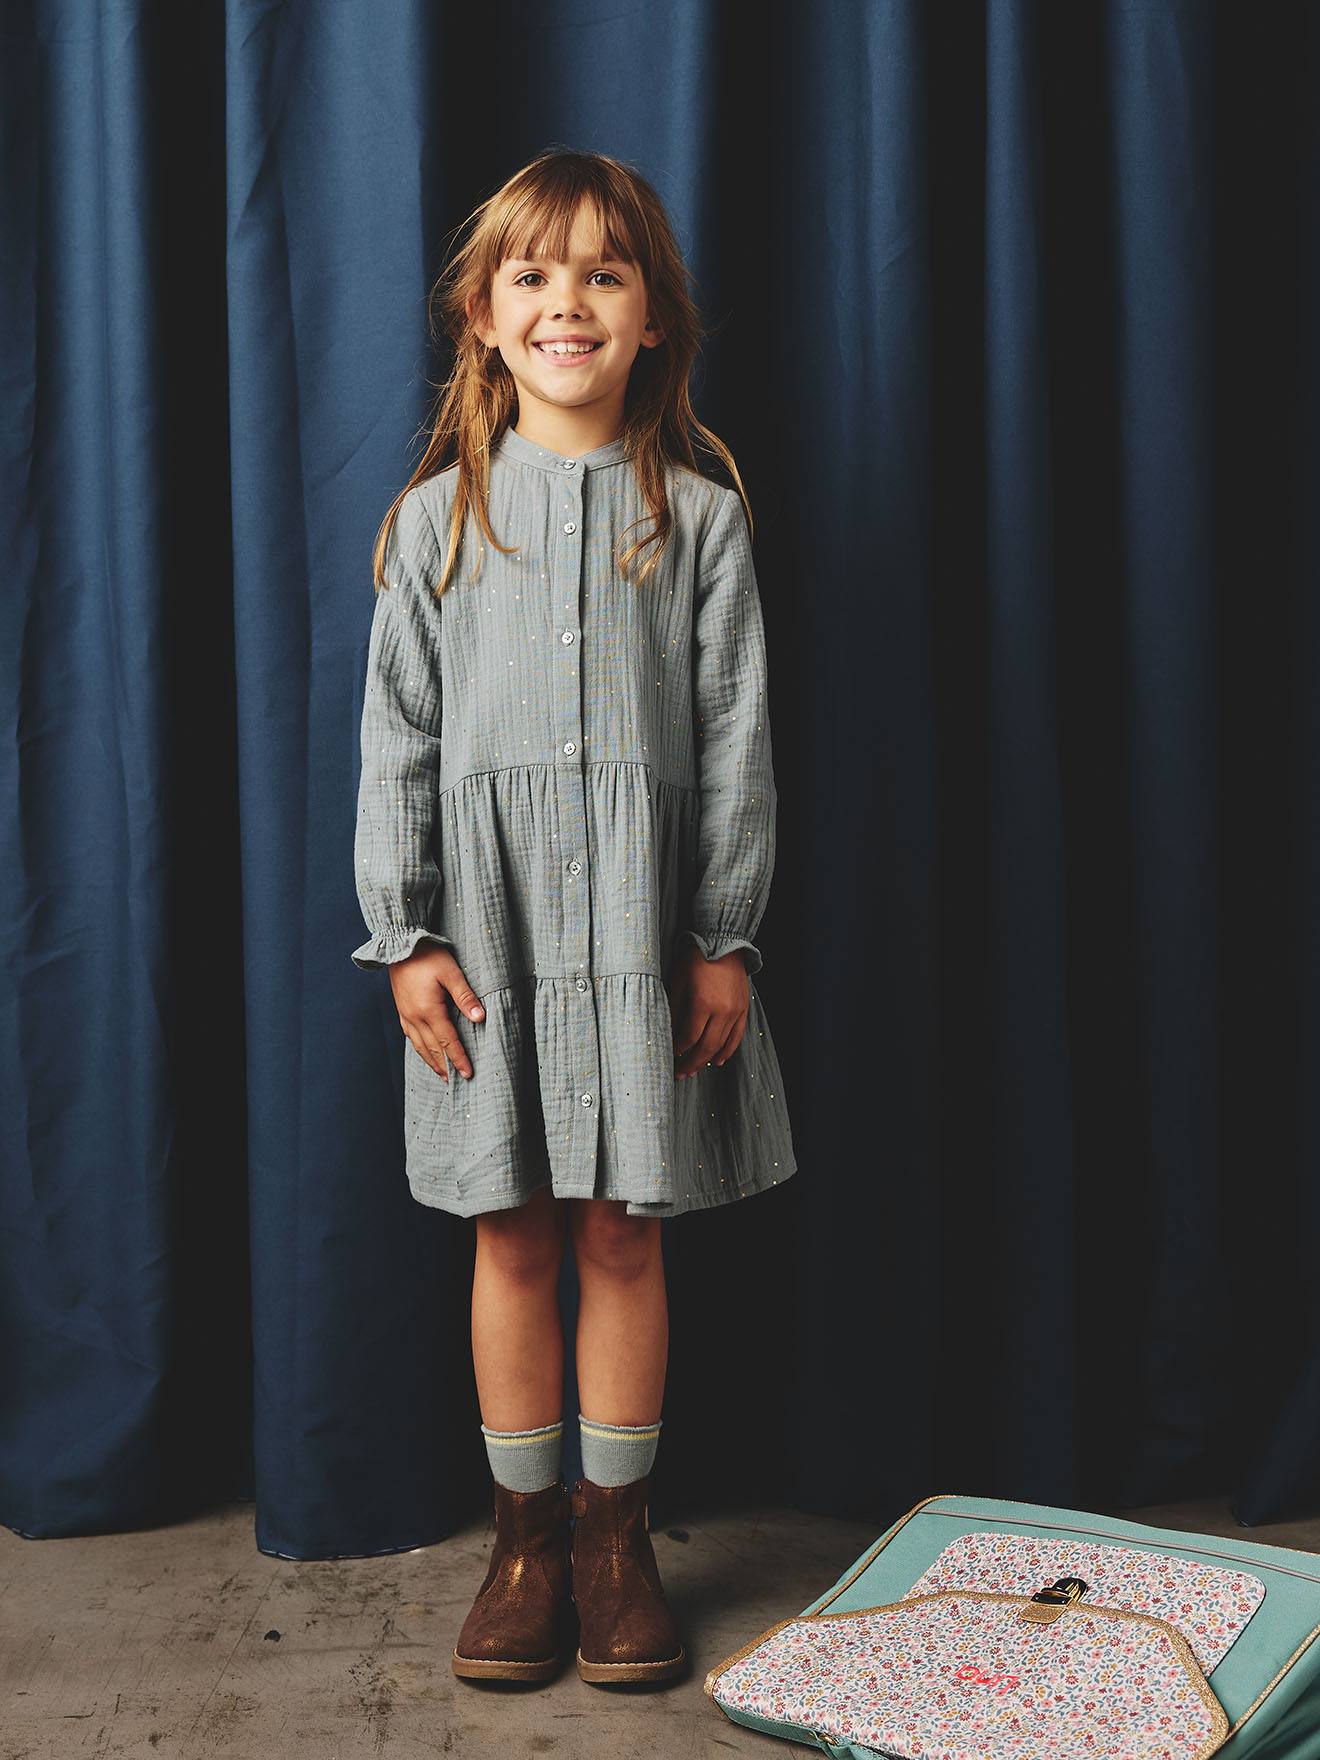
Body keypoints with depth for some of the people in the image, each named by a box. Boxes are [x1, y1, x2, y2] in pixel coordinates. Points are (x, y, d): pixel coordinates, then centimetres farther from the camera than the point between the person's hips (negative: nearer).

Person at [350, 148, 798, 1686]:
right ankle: (526, 1535, 22)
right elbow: (397, 738, 3)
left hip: (641, 915, 0)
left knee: (621, 1230, 6)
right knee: (513, 1232, 7)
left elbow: (736, 738, 2)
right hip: (487, 914, 1)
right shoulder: (438, 516, 4)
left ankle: (616, 1534, 21)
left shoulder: (699, 516, 3)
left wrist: (726, 938, -2)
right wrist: (405, 935, -3)